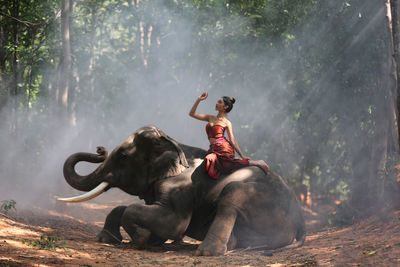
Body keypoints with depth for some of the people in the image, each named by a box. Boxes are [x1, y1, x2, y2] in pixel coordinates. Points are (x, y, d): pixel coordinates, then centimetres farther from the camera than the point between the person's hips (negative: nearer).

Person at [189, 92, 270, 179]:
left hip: (224, 148, -5)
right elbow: (192, 114, 20)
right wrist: (198, 100, 12)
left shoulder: (227, 123, 4)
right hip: (214, 150, 5)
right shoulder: (210, 118, 19)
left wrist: (242, 156, -2)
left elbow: (233, 141, 2)